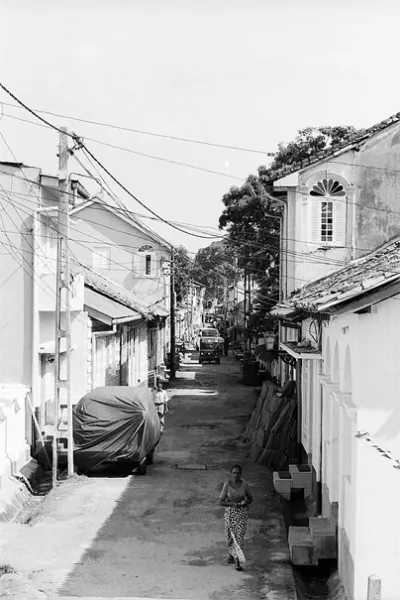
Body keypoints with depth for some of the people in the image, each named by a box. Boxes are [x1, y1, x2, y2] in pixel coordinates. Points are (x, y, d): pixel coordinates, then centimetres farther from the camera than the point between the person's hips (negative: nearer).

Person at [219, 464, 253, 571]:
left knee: (239, 535, -9)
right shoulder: (227, 485, -7)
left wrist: (245, 503, -13)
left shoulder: (244, 484, -5)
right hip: (230, 513, 1)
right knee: (230, 535, 9)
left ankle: (238, 561, -6)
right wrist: (233, 504, -20)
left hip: (242, 513, -1)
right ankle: (231, 553, 39)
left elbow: (250, 498, 9)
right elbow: (221, 502, -6)